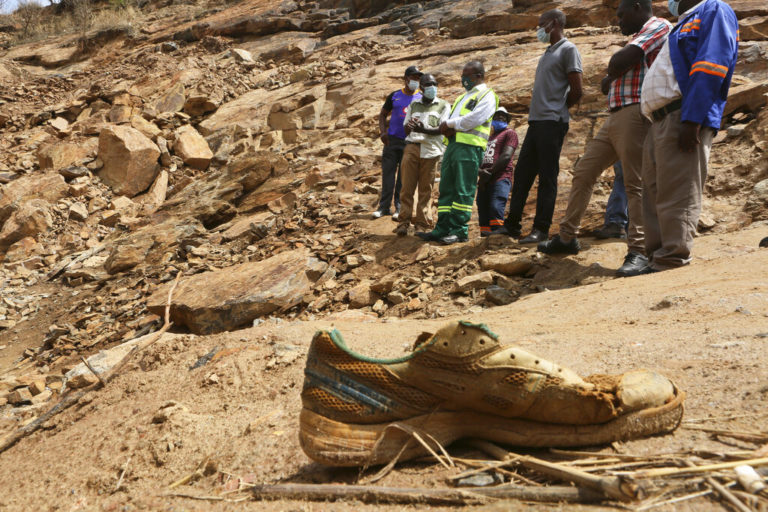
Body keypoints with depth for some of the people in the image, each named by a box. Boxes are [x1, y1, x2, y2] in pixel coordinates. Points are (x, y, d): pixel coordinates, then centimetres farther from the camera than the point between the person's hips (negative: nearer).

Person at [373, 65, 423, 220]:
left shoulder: (421, 99, 7)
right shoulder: (394, 96, 8)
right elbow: (383, 115, 14)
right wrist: (383, 132, -1)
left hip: (411, 142, -1)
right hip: (392, 140, 1)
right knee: (388, 173, -1)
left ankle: (400, 208, 8)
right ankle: (384, 206, 5)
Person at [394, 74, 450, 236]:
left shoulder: (443, 106, 12)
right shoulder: (413, 105, 22)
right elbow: (406, 129, 20)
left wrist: (424, 130, -19)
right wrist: (409, 127, -6)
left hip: (431, 149, -2)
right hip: (411, 147, 2)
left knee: (426, 188, -3)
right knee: (407, 186, -5)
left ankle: (422, 223, 1)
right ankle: (404, 222, -4)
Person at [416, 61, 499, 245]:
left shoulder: (486, 95, 1)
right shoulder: (464, 96, 28)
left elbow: (474, 119, -15)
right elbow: (449, 118, 22)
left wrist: (451, 124, -5)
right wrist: (447, 128, -1)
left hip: (469, 147, -9)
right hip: (453, 144, 9)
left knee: (463, 190, -9)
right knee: (446, 188, 6)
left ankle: (460, 231, -7)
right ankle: (443, 229, 8)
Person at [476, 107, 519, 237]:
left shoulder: (510, 133, 12)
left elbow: (506, 156, -4)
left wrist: (490, 172, -9)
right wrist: (480, 171, -4)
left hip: (500, 178, -7)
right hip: (484, 181, 7)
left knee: (496, 208, -24)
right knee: (483, 212, -1)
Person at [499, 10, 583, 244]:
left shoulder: (568, 49, -4)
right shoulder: (548, 52, 21)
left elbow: (576, 92, -10)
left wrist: (556, 110, 2)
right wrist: (538, 110, 9)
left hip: (552, 122, -9)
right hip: (536, 120, 9)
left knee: (547, 177, -6)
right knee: (522, 173, 8)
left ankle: (541, 229, -2)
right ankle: (512, 225, 13)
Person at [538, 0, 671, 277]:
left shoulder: (658, 26, -3)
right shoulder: (639, 37, 29)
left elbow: (620, 62, -16)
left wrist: (609, 77, 3)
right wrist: (611, 80, 1)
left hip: (634, 115, -10)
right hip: (615, 117, 10)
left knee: (635, 183, -11)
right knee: (583, 173, 11)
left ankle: (638, 252, -10)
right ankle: (567, 237, 19)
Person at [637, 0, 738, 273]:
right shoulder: (685, 23, 31)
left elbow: (710, 67, -13)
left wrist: (691, 121, -22)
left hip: (684, 118, -9)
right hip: (660, 121, 9)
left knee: (677, 196, -12)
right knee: (654, 194, 6)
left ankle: (673, 261, -11)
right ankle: (657, 257, 9)